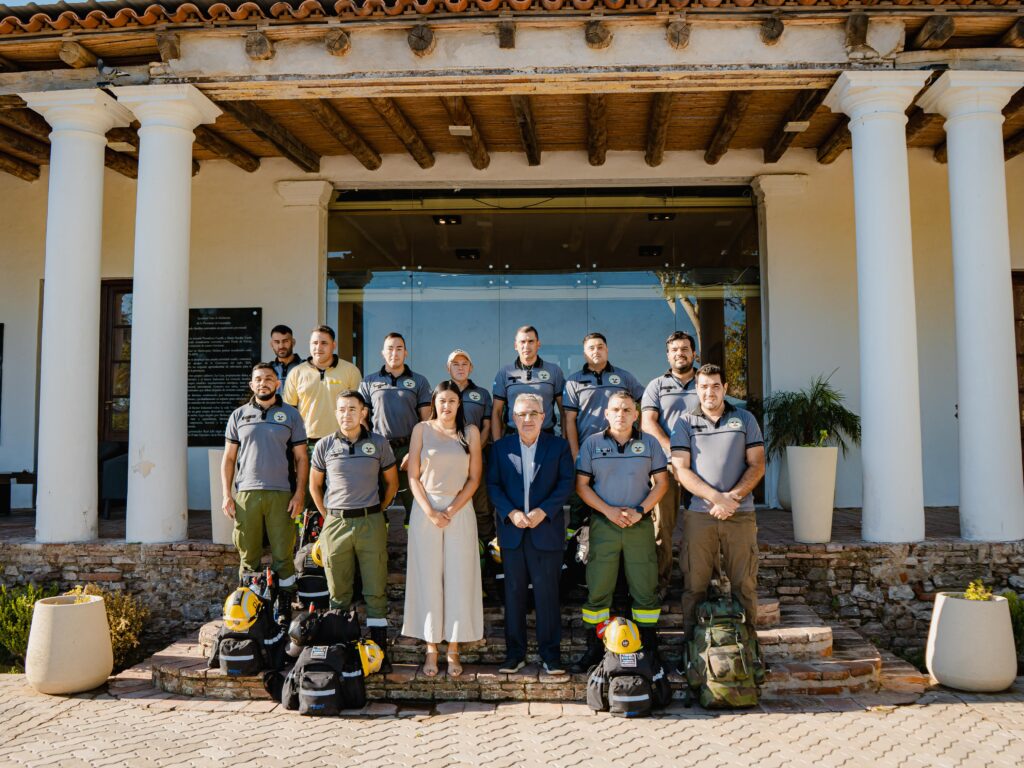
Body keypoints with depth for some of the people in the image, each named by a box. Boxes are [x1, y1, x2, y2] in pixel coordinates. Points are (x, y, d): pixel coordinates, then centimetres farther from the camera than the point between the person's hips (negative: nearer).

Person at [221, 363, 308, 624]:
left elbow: (301, 458, 7)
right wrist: (227, 495, 2)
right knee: (248, 557, 4)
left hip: (280, 495, -1)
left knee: (282, 557, -2)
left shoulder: (290, 414, 8)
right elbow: (228, 458, 12)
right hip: (245, 494, 1)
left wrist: (299, 494, -3)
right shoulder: (239, 415, 12)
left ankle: (284, 610, 5)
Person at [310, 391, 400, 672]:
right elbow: (314, 485, 15)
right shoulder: (325, 446, 4)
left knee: (376, 592, 1)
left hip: (371, 524, -1)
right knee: (338, 593, 9)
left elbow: (392, 482, 13)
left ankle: (380, 652, 8)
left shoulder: (378, 444, 3)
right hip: (336, 525, 1)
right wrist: (328, 515, 10)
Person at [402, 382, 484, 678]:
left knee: (459, 578, 2)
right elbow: (413, 477, 2)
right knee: (427, 578, 2)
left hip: (460, 511, 0)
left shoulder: (470, 432, 4)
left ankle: (454, 648, 12)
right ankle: (431, 648, 12)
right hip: (425, 510, 0)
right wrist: (430, 511, -9)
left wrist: (451, 511, -7)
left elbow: (474, 478, 2)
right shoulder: (422, 429, 3)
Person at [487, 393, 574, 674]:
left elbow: (566, 483, -3)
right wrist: (510, 512, -12)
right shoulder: (500, 448, 6)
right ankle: (515, 653, 19)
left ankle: (550, 654, 13)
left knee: (547, 592, 2)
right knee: (513, 592, 8)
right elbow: (493, 485, 3)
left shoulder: (559, 446, 2)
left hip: (547, 530, -2)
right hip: (512, 530, 2)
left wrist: (543, 511, -14)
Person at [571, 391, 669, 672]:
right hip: (603, 524, 0)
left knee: (645, 587, 3)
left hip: (640, 524, 1)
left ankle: (649, 647, 14)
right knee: (598, 588, 3)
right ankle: (595, 647, 13)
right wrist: (608, 511, -11)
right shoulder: (592, 443, 3)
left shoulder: (649, 443, 5)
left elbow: (661, 481, 4)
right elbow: (582, 485, 1)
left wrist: (640, 511, -10)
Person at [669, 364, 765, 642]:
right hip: (699, 513, -1)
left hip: (740, 513, 1)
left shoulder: (745, 419, 10)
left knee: (745, 583, 3)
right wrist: (716, 498, -11)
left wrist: (732, 496, -10)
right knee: (695, 583, 2)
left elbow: (757, 465, 5)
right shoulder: (686, 423, 7)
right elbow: (681, 469, -1)